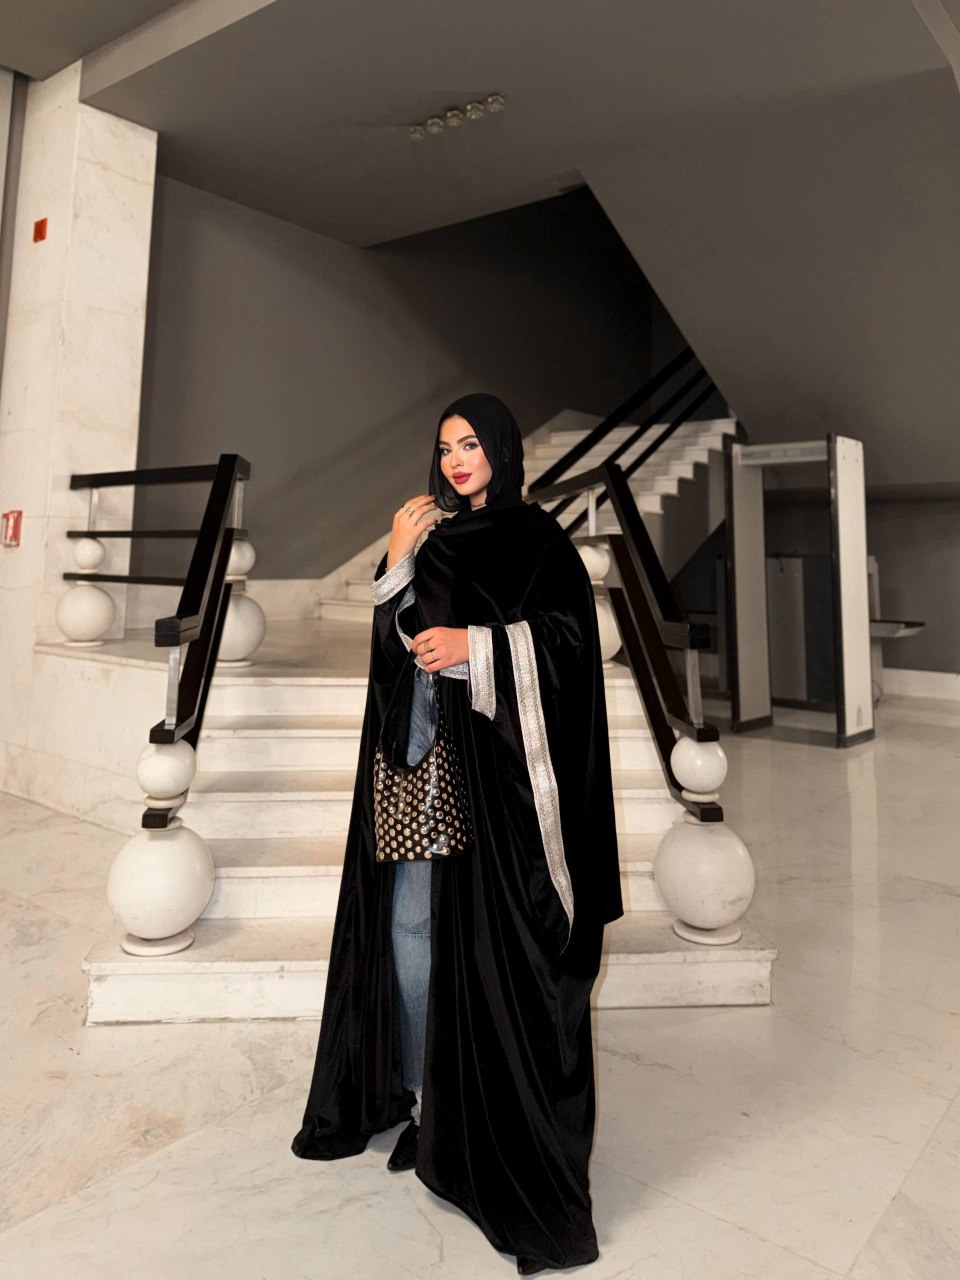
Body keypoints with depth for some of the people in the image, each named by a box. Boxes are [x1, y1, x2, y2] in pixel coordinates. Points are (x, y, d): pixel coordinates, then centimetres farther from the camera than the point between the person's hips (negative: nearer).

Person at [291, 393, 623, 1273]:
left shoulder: (536, 537, -1)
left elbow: (572, 632, -11)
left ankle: (505, 1123, 16)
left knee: (491, 932, -1)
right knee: (408, 923, 9)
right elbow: (396, 643, 11)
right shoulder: (436, 536, 15)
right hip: (424, 752, 6)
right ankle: (424, 1094, 29)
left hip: (496, 760, -6)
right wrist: (396, 565, -3)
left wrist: (476, 646, -19)